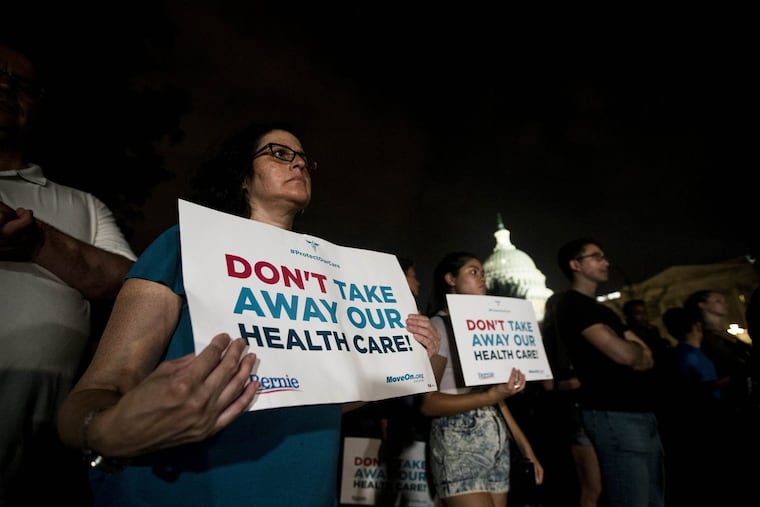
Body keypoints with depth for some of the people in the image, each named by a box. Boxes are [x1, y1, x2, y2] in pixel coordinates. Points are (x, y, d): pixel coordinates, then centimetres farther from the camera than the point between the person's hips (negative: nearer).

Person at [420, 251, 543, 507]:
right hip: (460, 442, -7)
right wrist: (491, 396, -23)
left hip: (497, 440, 7)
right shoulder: (438, 326, -8)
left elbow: (498, 398, 16)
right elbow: (428, 403, -14)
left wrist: (525, 446, 11)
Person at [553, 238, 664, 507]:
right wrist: (638, 350, 3)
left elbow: (647, 358, 14)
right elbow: (623, 354, -19)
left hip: (641, 412, 10)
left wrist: (636, 353, -8)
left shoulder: (601, 309, 20)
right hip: (614, 415, -9)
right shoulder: (572, 304, -10)